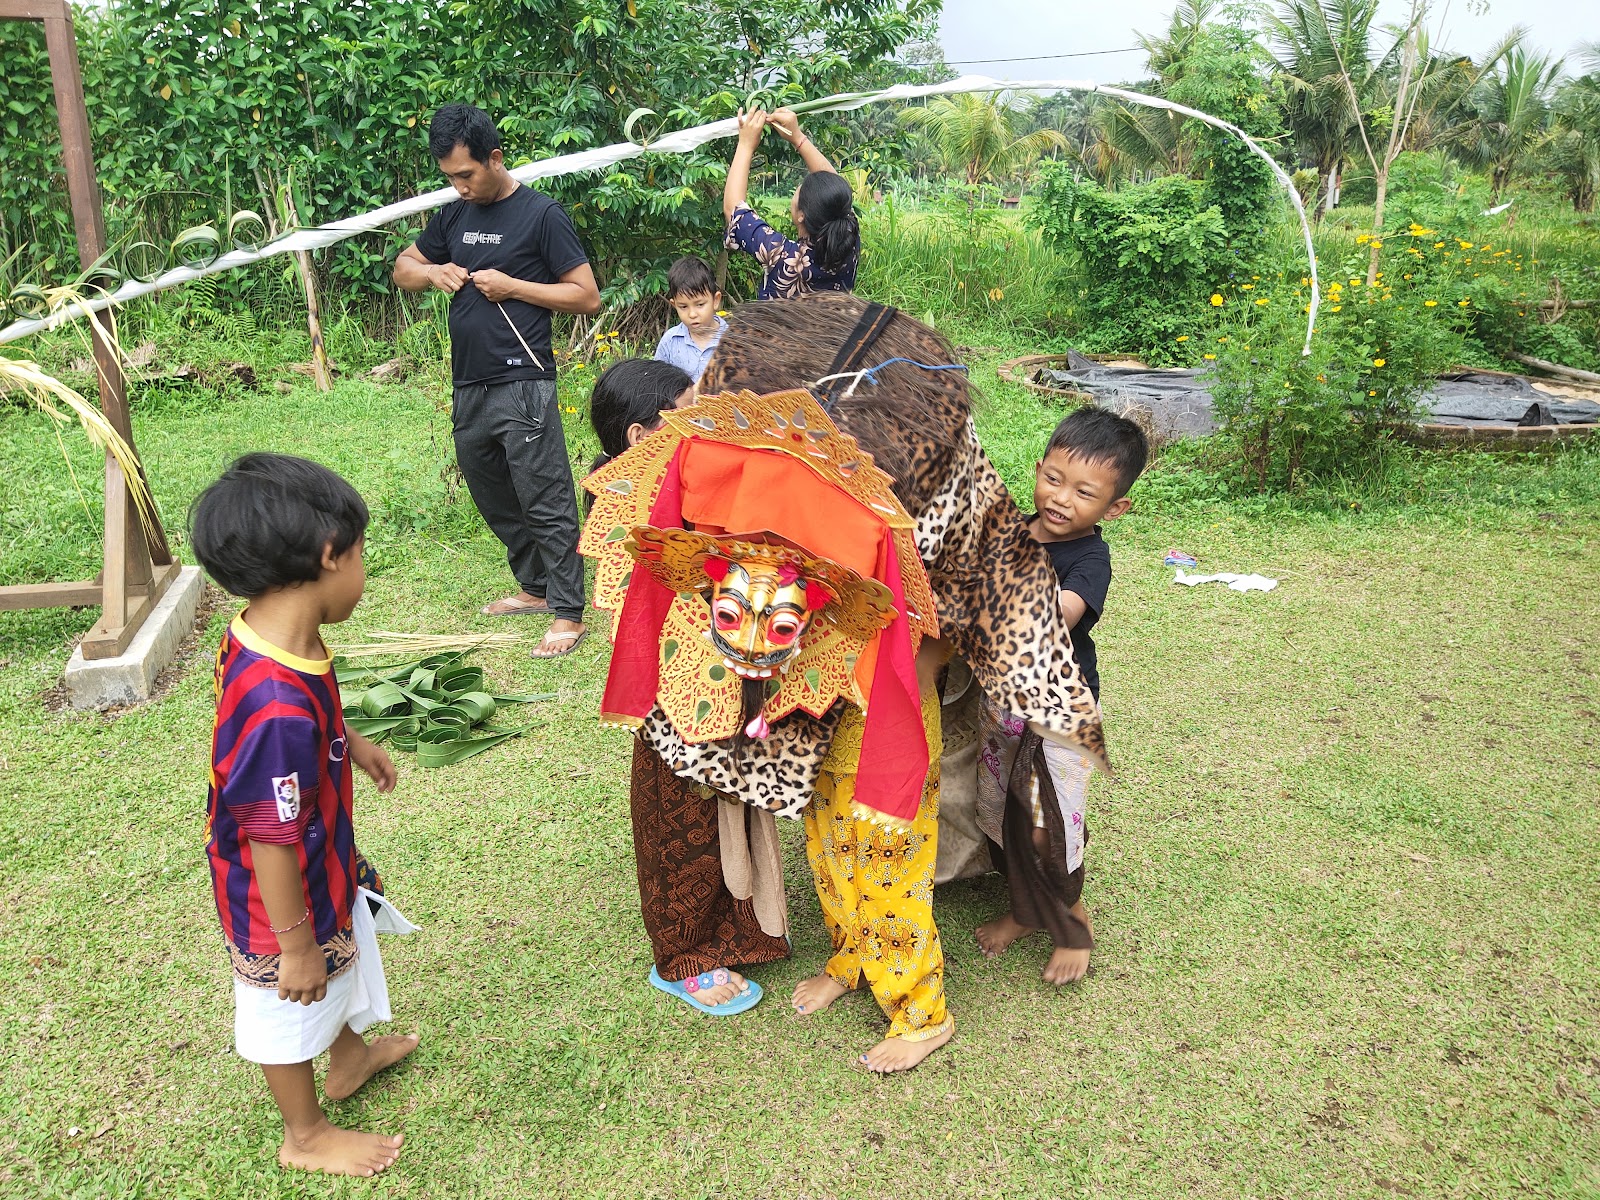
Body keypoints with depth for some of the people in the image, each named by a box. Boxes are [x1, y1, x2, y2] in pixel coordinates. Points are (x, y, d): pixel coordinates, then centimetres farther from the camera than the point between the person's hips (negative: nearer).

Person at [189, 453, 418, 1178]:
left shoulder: (261, 631, -13)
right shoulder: (280, 708, -43)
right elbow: (271, 843, -32)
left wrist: (351, 745, 25)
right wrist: (296, 945, -19)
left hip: (321, 865, 9)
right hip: (285, 898, -9)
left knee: (345, 959, 33)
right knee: (292, 1006, 18)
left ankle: (349, 1058, 61)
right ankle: (307, 1137, 46)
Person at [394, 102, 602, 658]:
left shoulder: (541, 214, -5)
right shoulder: (453, 215, 13)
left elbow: (587, 296, -6)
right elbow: (403, 268, 23)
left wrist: (510, 285, -13)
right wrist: (432, 272, 0)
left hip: (522, 386, -7)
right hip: (468, 388, 8)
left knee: (546, 503, -5)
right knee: (495, 501, 17)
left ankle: (568, 613, 2)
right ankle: (535, 587, 32)